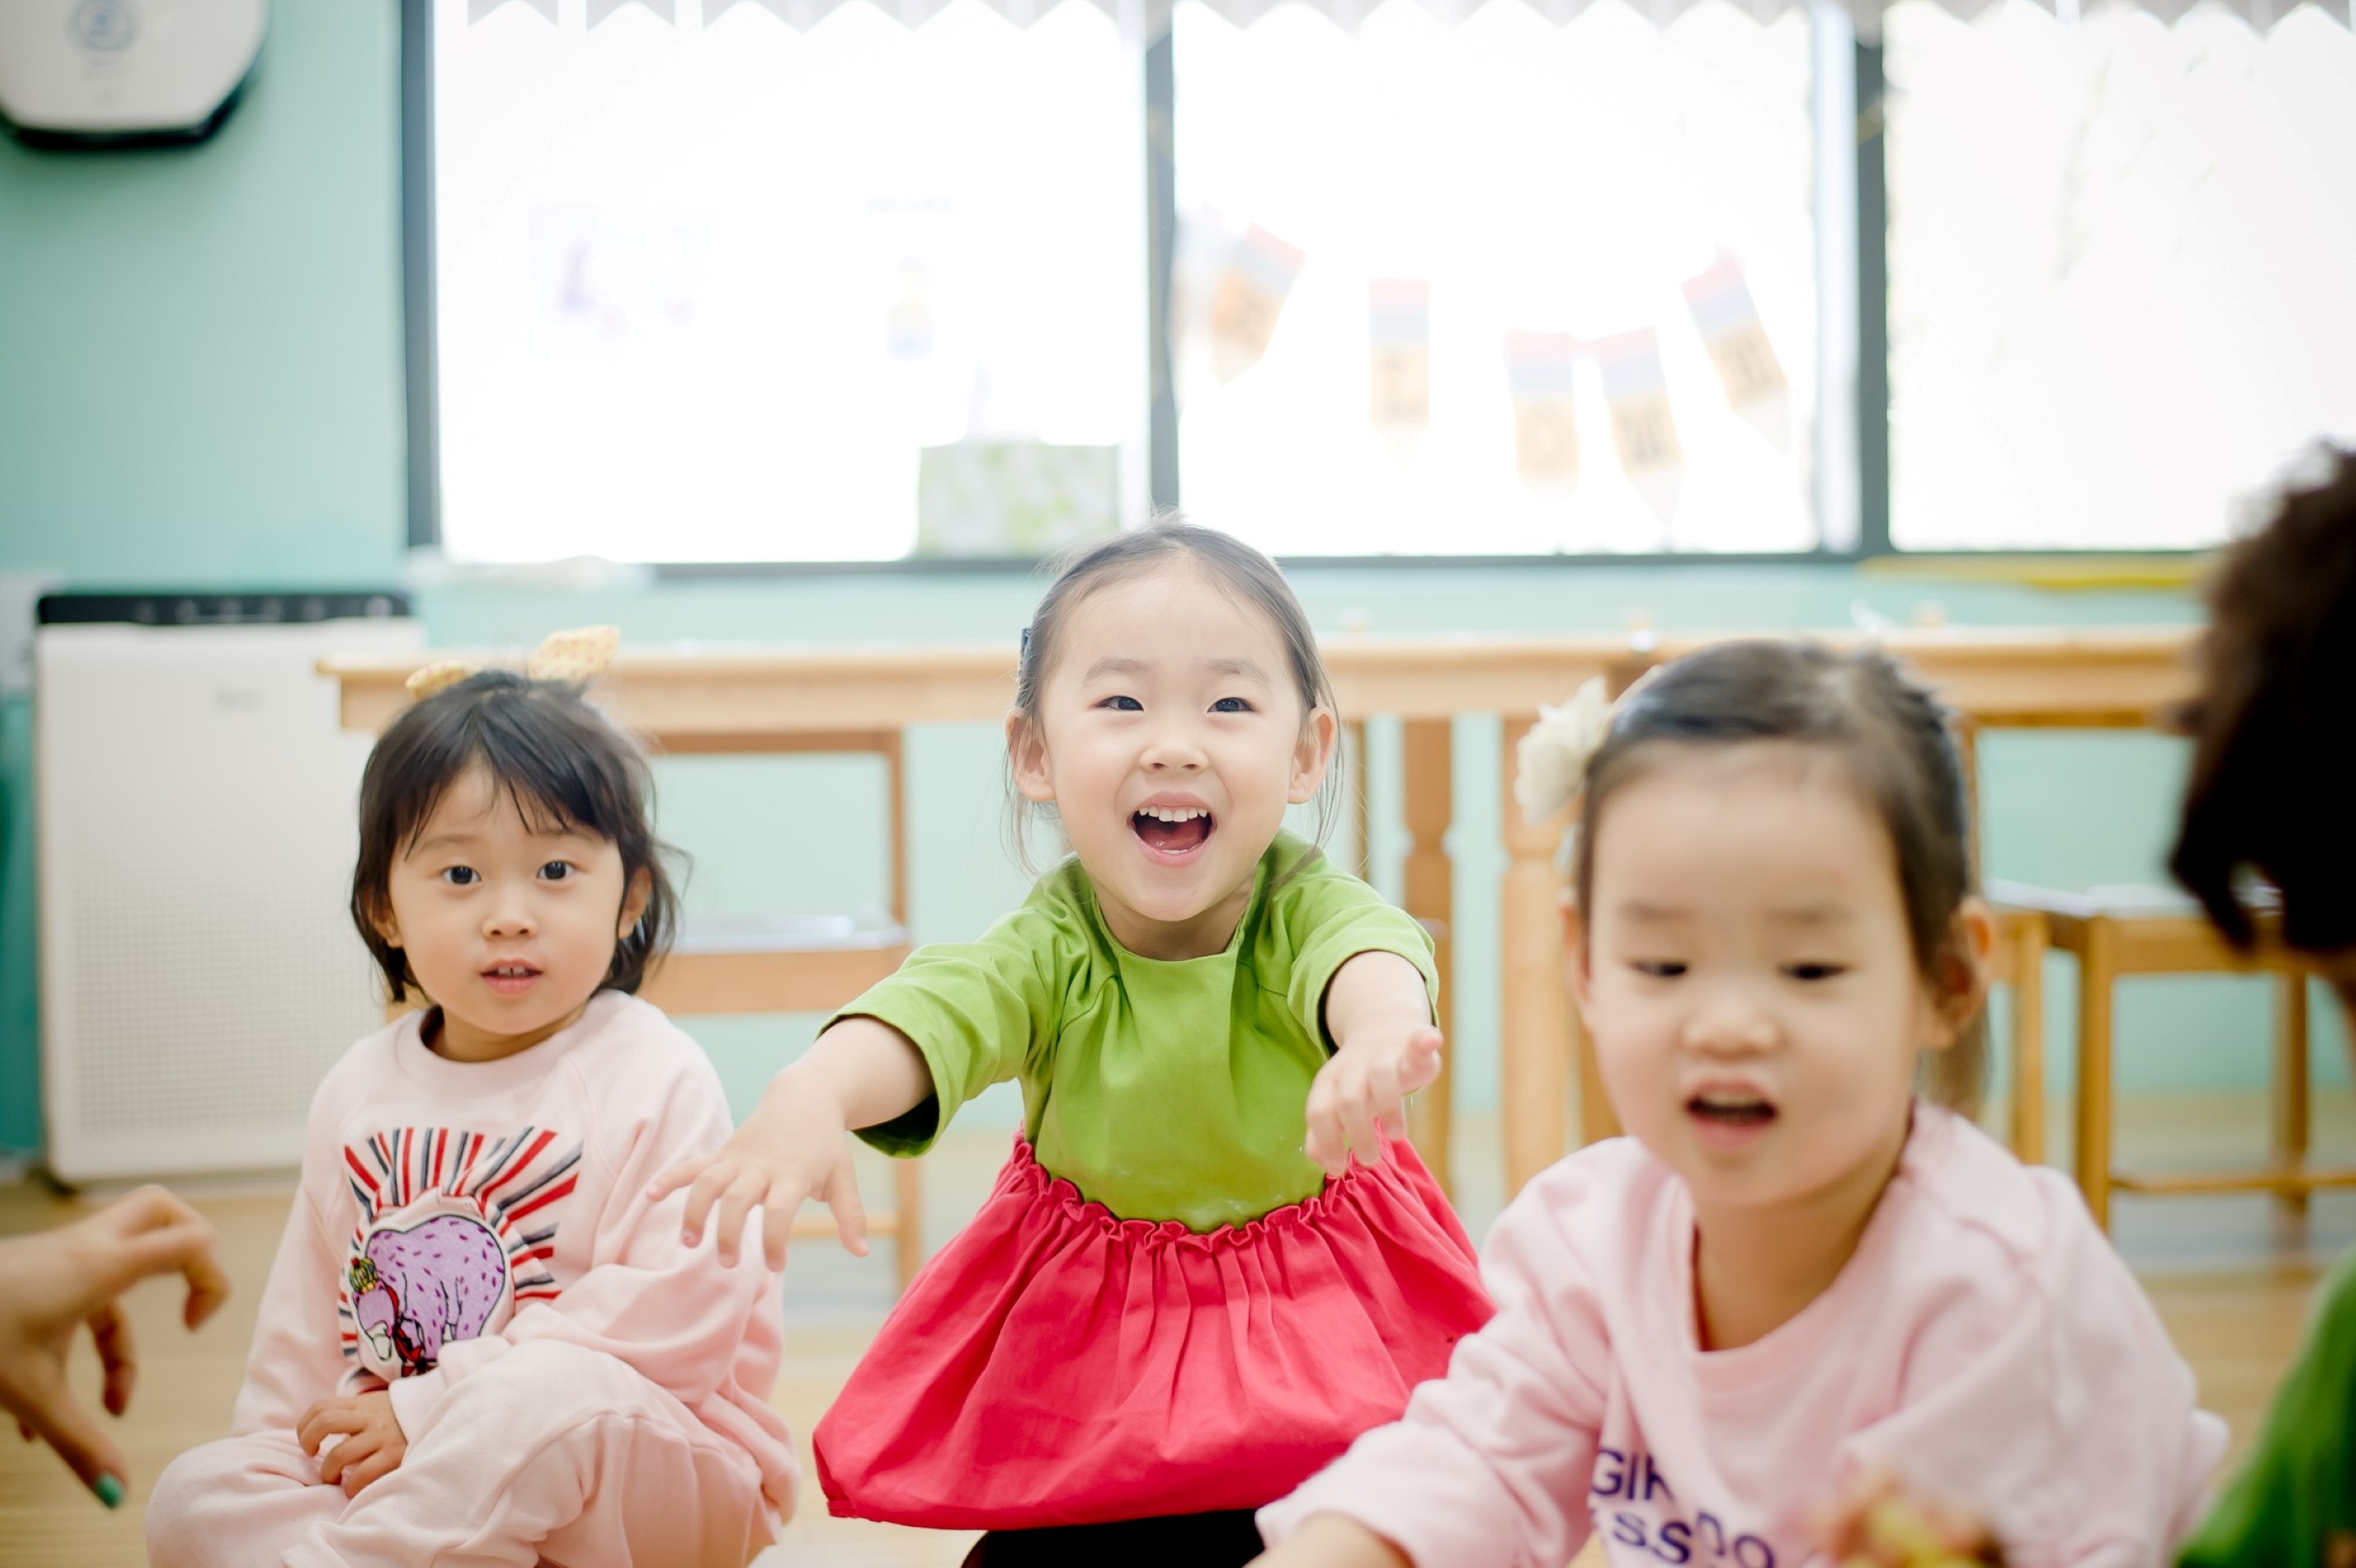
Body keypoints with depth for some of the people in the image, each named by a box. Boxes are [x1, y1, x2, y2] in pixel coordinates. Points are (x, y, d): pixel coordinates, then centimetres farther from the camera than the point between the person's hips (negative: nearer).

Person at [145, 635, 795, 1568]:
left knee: (545, 1391, -37)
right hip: (411, 1479, 6)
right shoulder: (362, 1091, 8)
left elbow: (680, 1313, -20)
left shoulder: (654, 1080, -11)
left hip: (651, 1475, -5)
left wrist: (435, 1407, -20)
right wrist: (292, 1450, 0)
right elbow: (309, 1315, 15)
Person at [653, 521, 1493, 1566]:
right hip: (1086, 1342, 1)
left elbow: (1372, 962, -42)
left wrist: (1380, 1036, -68)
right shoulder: (1048, 948, -16)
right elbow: (928, 1014, -35)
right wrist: (813, 1094, -59)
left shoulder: (1309, 908, -19)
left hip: (1321, 1324, -1)